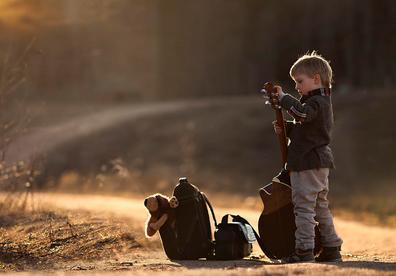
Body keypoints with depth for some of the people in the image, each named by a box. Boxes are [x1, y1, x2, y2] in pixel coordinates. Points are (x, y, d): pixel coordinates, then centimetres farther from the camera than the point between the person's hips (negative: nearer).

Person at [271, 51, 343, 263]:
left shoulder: (317, 102, -14)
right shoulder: (320, 102, 19)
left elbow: (302, 112, -36)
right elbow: (303, 129, 25)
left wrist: (283, 98, -25)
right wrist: (286, 128, 9)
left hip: (308, 164, -11)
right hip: (319, 162, 11)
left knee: (303, 206, -9)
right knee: (320, 207, 16)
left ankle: (304, 250, -9)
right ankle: (331, 249, 21)